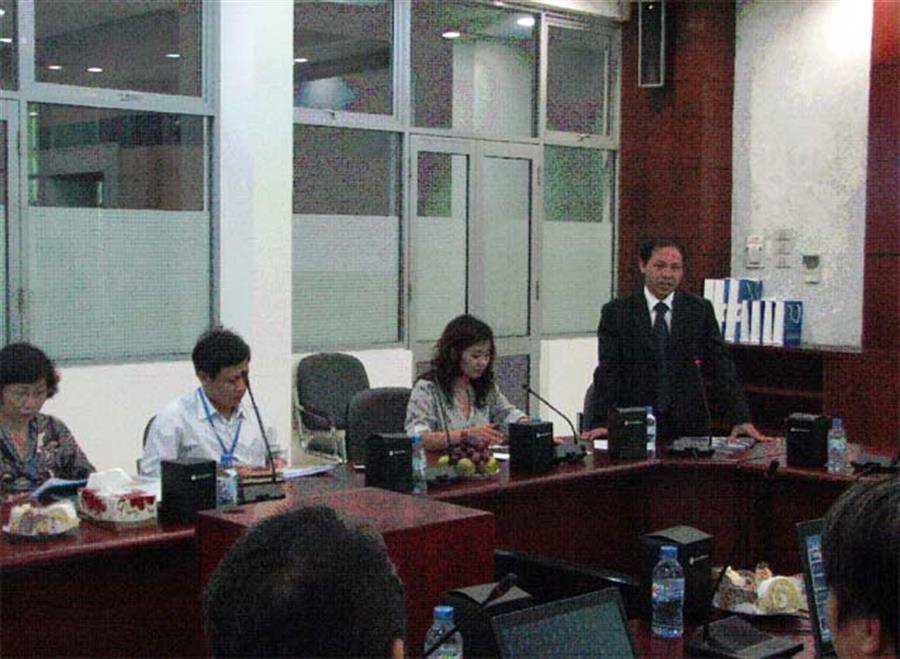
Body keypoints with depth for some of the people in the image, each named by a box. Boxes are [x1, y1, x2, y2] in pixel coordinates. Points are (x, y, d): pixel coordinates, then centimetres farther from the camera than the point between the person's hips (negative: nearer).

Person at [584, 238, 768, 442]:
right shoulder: (617, 311, 4)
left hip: (688, 425, 1)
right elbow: (608, 370, -2)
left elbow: (721, 366, 4)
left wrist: (741, 419, -7)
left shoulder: (700, 309, 8)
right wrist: (601, 422, -15)